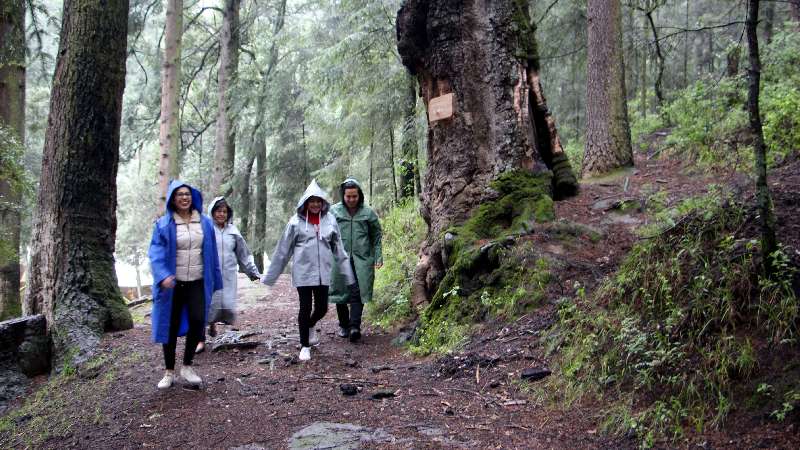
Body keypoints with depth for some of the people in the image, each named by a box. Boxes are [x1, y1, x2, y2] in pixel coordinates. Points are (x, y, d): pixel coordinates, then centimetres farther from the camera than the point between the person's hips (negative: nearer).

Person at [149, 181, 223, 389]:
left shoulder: (205, 223, 6)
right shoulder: (164, 224, -3)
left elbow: (211, 253, 9)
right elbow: (156, 253, -11)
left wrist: (214, 280, 9)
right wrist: (163, 275, -28)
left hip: (197, 283, 2)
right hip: (173, 284, -1)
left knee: (197, 321, -13)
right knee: (171, 326, 4)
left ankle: (187, 366, 4)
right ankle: (169, 372, 18)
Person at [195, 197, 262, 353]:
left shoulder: (233, 231, 12)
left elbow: (243, 253, 18)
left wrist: (253, 271, 19)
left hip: (228, 276, 3)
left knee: (227, 304, -4)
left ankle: (213, 324, 28)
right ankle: (201, 340, 5)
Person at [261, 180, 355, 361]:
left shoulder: (330, 220, 2)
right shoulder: (296, 221, -4)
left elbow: (339, 249, 7)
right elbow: (283, 250, 0)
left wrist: (347, 273, 7)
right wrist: (270, 276, 2)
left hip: (323, 273, 2)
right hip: (303, 272, -2)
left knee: (322, 308, 7)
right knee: (305, 308, 2)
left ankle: (310, 326, 42)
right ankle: (305, 346, 21)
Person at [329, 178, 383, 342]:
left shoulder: (368, 213, 5)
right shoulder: (334, 211, 3)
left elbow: (377, 236, 13)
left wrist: (378, 256, 7)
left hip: (361, 260, -1)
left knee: (357, 294, -10)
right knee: (340, 292, 6)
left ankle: (355, 327, -14)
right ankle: (343, 325, 21)